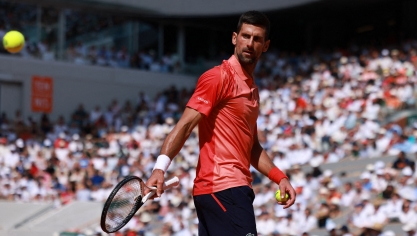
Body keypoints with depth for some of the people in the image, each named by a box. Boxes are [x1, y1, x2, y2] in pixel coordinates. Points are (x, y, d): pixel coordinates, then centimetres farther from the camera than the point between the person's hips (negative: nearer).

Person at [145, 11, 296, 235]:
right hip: (224, 188, -9)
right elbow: (185, 125, -14)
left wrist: (280, 178, 18)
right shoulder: (219, 77, -6)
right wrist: (160, 167, -25)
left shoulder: (252, 89, 21)